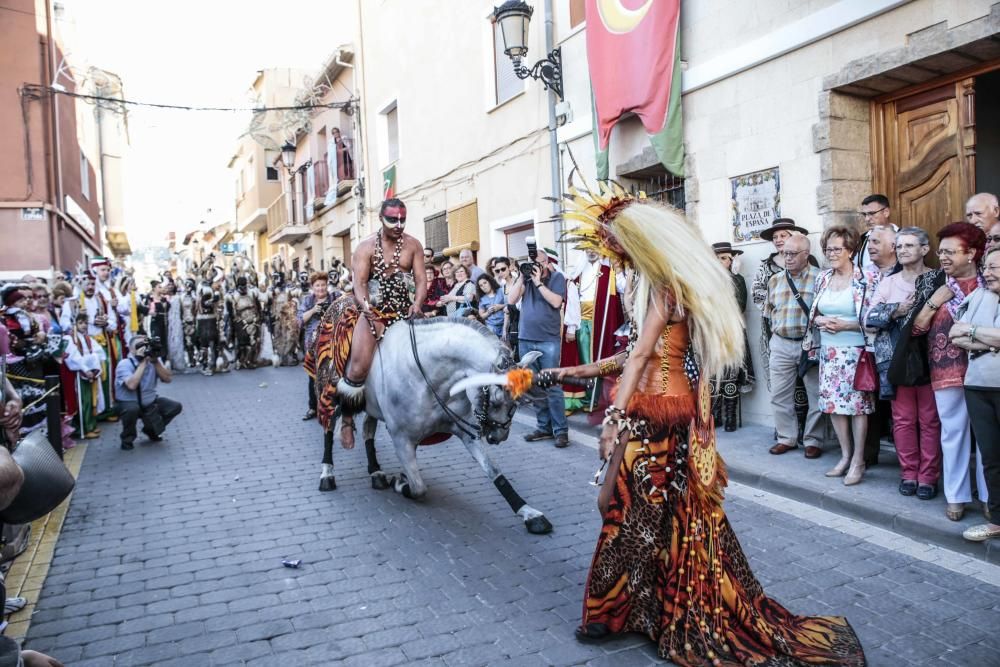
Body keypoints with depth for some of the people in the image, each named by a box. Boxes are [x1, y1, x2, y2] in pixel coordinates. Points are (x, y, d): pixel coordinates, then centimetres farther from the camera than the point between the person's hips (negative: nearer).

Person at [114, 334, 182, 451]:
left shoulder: (153, 360, -3)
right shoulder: (124, 364, -19)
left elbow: (167, 379, -13)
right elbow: (132, 385, -35)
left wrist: (155, 361, -23)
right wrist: (142, 362, -30)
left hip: (150, 402, 5)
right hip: (129, 403, -5)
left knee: (175, 406, -9)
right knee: (132, 409, -38)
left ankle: (151, 430, 16)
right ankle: (127, 439, -7)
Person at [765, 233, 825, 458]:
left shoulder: (819, 278, -6)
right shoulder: (775, 280, 9)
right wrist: (778, 332, 11)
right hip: (781, 345, 4)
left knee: (815, 395, 3)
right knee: (779, 395, 7)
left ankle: (813, 441, 15)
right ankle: (786, 438, 19)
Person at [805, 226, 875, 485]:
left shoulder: (864, 279, -7)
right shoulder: (822, 278, 9)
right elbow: (813, 314, 16)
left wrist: (844, 325, -21)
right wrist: (820, 321, -6)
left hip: (855, 351, -5)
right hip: (829, 351, 5)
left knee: (857, 404, -2)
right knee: (833, 402, 8)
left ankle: (858, 461, 10)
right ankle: (845, 456, 22)